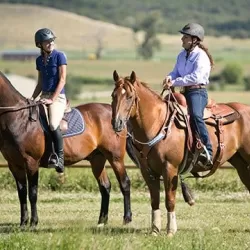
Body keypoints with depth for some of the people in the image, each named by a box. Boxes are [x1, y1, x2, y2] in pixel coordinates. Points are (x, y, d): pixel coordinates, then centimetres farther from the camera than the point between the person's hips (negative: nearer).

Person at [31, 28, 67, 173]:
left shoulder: (59, 56, -4)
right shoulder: (39, 60, 13)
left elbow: (62, 80, -9)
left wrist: (52, 99, -15)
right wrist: (32, 99, 8)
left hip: (58, 97, -7)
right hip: (44, 96, 7)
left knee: (53, 125, -27)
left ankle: (59, 158, -19)